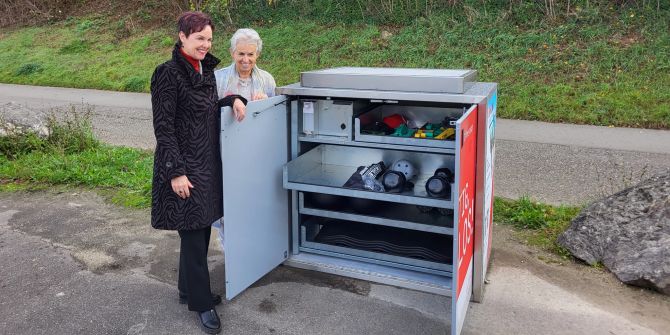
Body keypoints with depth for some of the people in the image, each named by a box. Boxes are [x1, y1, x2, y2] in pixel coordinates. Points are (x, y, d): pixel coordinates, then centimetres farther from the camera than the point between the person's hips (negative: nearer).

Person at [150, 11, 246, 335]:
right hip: (184, 166, -8)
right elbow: (163, 127, -16)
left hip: (208, 163, 8)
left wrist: (232, 99, 0)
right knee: (193, 234, 1)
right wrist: (176, 172, -19)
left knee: (202, 229, 15)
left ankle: (189, 290, 32)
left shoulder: (206, 70, 9)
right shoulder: (168, 73, -14)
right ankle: (202, 303, 16)